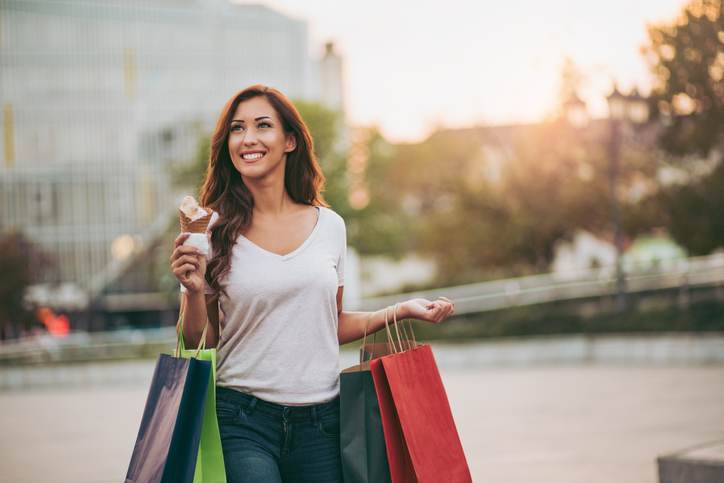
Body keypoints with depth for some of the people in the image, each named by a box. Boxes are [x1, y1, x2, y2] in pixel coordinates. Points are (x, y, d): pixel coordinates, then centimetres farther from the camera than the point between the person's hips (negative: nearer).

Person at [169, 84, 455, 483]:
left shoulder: (329, 226, 7)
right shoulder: (212, 230, -2)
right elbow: (198, 345, 1)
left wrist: (401, 311, 8)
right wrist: (194, 292, -16)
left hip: (321, 421, 3)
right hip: (242, 421, -3)